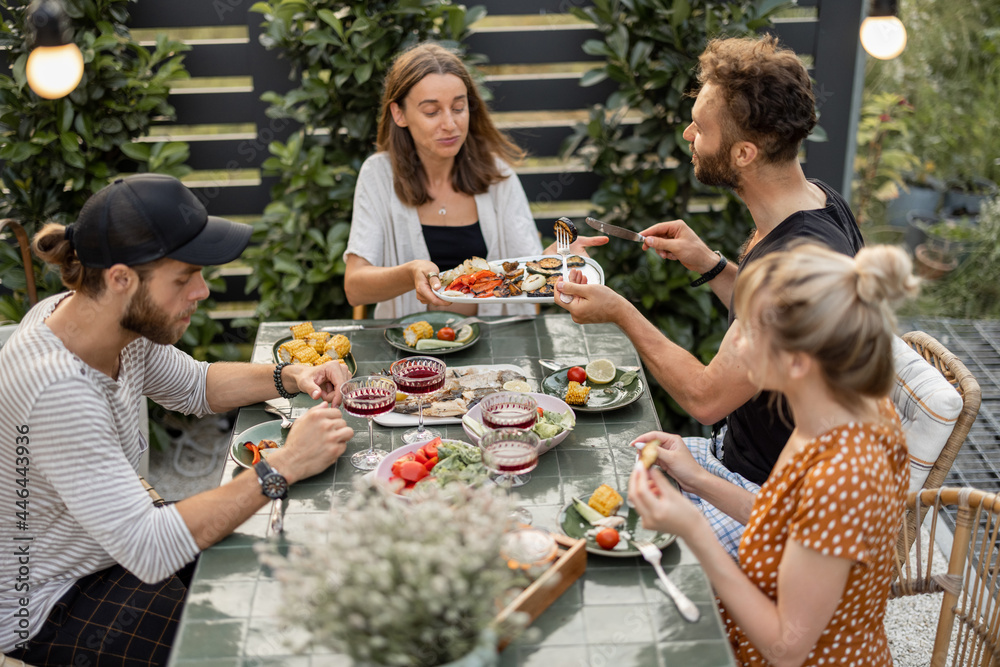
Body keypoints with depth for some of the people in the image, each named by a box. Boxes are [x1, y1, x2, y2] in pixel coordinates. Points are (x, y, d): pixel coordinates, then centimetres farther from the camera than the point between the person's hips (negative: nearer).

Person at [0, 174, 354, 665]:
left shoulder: (124, 321, -9)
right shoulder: (56, 390, -35)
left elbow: (194, 385, 11)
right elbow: (150, 552, -36)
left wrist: (290, 378, -6)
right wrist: (283, 467, -35)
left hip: (113, 543, 8)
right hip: (45, 609, -8)